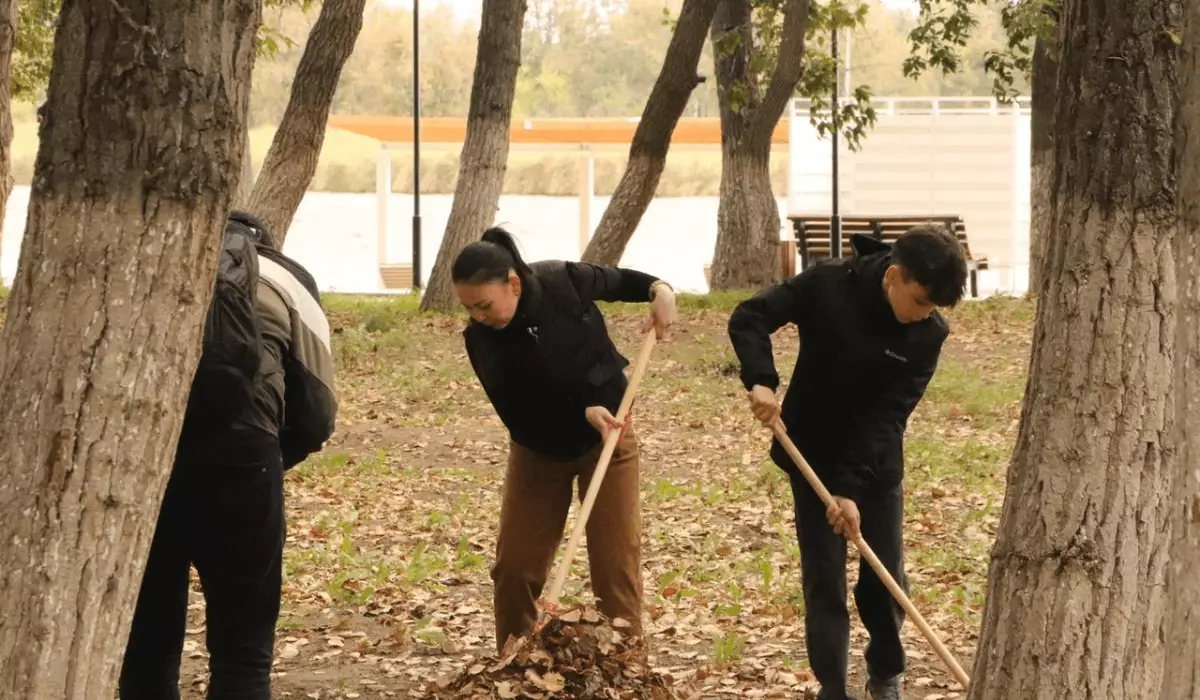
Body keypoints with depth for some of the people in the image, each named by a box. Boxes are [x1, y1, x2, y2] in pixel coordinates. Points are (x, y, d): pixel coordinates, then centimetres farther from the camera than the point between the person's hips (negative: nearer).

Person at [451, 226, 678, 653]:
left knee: (615, 561, -2)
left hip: (608, 435, -1)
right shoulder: (480, 338, -21)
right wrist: (582, 413, -33)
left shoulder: (564, 282, -23)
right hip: (538, 449, 1)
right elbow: (517, 415, -21)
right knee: (514, 565, 3)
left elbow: (619, 282, -2)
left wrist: (659, 290, -22)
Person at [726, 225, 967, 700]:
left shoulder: (928, 334, -16)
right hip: (813, 456, -2)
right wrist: (761, 380, -32)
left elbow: (888, 417, -19)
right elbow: (749, 317, -15)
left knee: (886, 574, 8)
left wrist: (852, 488, -25)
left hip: (878, 464, 2)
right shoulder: (826, 284, -20)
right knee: (824, 578, -1)